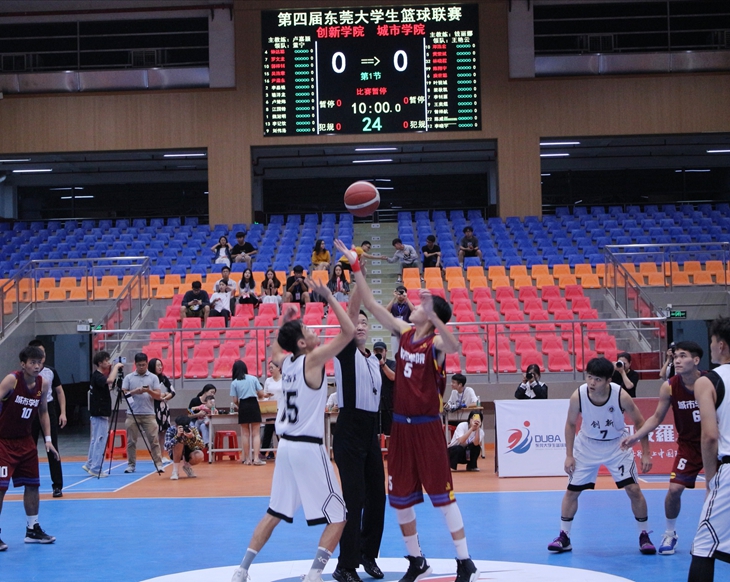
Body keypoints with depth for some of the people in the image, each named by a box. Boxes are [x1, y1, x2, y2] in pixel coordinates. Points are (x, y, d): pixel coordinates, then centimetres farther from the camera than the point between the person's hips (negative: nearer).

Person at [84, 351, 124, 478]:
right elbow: (110, 380, -36)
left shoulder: (101, 375, 13)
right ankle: (96, 469, -3)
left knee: (96, 440, 15)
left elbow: (111, 385, 20)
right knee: (100, 440, -6)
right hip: (99, 414, -10)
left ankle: (90, 465, 22)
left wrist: (116, 369, 7)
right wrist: (116, 367, -22)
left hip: (101, 413, 10)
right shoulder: (97, 376, -17)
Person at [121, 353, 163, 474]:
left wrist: (149, 391, -16)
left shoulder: (153, 378, 7)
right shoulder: (128, 378, 8)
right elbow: (123, 393, 1)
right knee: (131, 441, 3)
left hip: (149, 415, -1)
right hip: (132, 414, 1)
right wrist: (134, 391, -14)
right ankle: (131, 465, 11)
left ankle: (158, 464, -3)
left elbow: (158, 396, 2)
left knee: (154, 440, -5)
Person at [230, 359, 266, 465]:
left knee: (245, 434, 10)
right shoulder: (253, 379, 2)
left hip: (243, 406, 1)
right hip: (254, 405, -1)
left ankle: (247, 459, 11)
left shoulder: (234, 383, 2)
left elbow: (235, 400, 0)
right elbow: (261, 393, 3)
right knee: (256, 433, 0)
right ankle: (256, 458, -11)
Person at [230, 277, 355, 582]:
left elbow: (274, 351, 35)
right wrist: (329, 297, -12)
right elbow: (349, 331, -18)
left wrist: (284, 324, 30)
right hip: (309, 447, -8)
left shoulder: (286, 362, 8)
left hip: (286, 445, 8)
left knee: (274, 513, 18)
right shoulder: (313, 360, -12)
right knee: (337, 517, 1)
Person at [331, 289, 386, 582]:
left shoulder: (374, 360, 15)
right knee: (354, 500, -9)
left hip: (371, 431, 7)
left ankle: (367, 555, 27)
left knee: (376, 497, 11)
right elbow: (350, 313, -19)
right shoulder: (346, 352, -5)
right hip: (349, 430, -7)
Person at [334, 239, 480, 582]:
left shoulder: (435, 343, -13)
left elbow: (454, 347, -37)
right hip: (401, 425, 7)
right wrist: (355, 267, 3)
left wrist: (433, 316, -50)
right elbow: (372, 305, 7)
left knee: (442, 495, -4)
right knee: (400, 497, 11)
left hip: (427, 427, -7)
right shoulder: (404, 332, 5)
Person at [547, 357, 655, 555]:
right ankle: (563, 538, 14)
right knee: (572, 491, 0)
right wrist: (569, 455, -6)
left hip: (617, 446, -1)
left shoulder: (621, 396, -27)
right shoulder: (578, 396, -24)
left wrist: (646, 453, -10)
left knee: (634, 489, -9)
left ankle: (644, 536, 8)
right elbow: (570, 424, -5)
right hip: (587, 446, 1)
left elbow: (639, 422, -10)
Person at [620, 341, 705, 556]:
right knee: (674, 489, -10)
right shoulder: (669, 387, -12)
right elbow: (657, 417, -1)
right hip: (688, 444, 1)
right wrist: (636, 436, -12)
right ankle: (670, 534, 13)